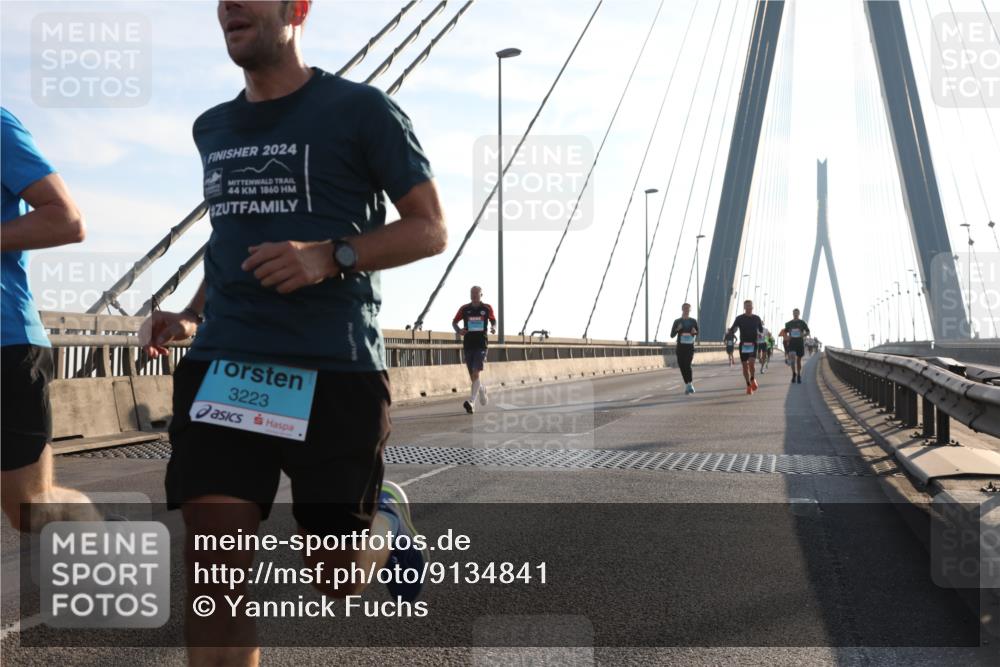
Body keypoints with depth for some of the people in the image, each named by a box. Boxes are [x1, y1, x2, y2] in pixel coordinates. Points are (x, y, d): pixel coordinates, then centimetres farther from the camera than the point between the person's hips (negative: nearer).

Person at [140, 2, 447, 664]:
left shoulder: (360, 109, -1)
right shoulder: (212, 130, 17)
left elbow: (431, 229, -1)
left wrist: (331, 256, -17)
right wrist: (193, 316, 12)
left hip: (336, 369, -4)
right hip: (222, 366, 4)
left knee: (340, 580, 6)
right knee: (215, 567, -7)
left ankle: (389, 519, 40)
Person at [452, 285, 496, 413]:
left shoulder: (487, 308, 2)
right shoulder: (464, 309, 4)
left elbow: (493, 321, 17)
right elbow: (454, 322, 13)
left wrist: (494, 328, -5)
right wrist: (458, 330, -8)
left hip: (481, 345, -3)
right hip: (468, 345, 3)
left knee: (475, 373, -16)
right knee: (472, 376, 9)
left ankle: (471, 402, -20)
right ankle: (482, 389, 40)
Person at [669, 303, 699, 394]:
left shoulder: (693, 321, 6)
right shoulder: (677, 321, 5)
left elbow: (697, 334, 14)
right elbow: (672, 335, 3)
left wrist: (695, 332, -9)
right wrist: (677, 329, -16)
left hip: (690, 347, -2)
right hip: (680, 347, 2)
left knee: (687, 364, -20)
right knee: (682, 366, 2)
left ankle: (690, 384, -12)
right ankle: (687, 385, 15)